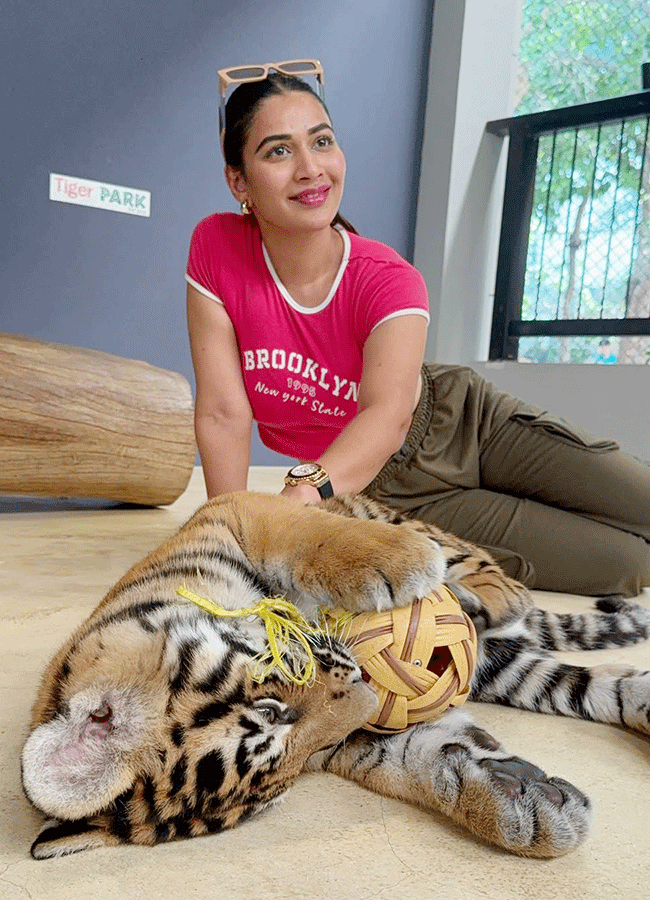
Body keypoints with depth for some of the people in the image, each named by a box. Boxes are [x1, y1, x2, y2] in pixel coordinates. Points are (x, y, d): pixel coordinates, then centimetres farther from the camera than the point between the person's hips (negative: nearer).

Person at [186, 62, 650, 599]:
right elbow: (223, 412, -19)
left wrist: (305, 491, -56)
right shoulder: (216, 248, -17)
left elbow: (388, 412, -38)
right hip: (393, 487, -1)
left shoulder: (389, 281, -19)